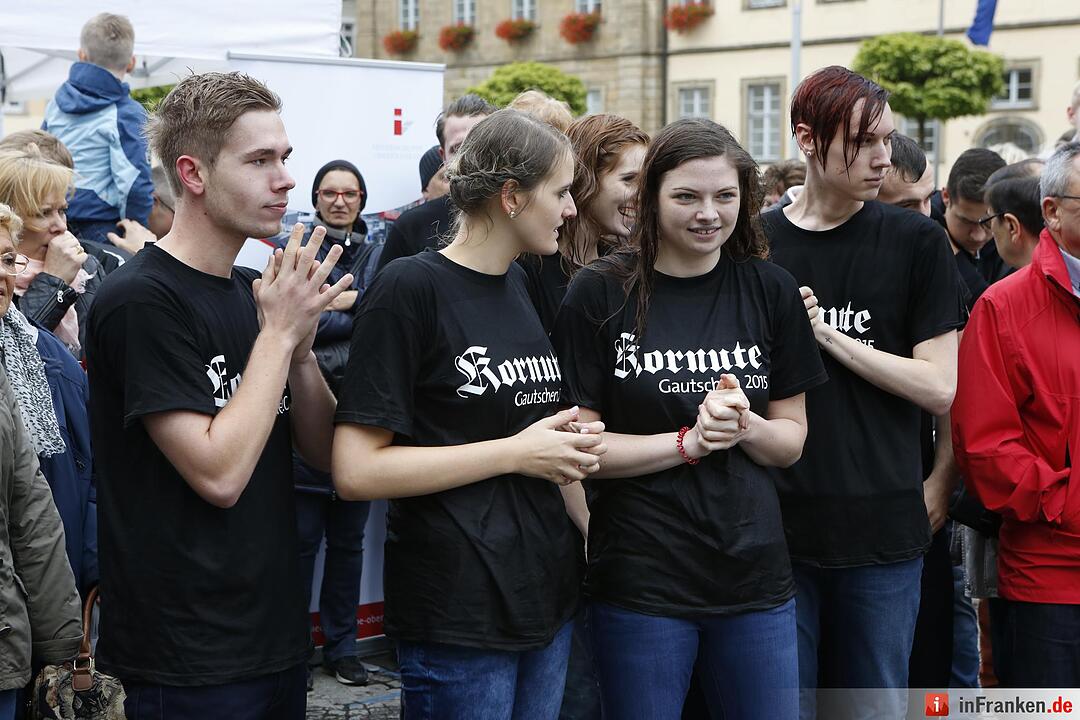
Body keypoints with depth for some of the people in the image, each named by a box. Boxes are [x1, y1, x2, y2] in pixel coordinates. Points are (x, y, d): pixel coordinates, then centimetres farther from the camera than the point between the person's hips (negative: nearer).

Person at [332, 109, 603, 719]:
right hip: (460, 617, -7)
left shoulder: (521, 283, 10)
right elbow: (356, 472, -18)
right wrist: (515, 452, -17)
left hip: (549, 592, 8)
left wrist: (568, 441, 3)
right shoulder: (410, 288, -13)